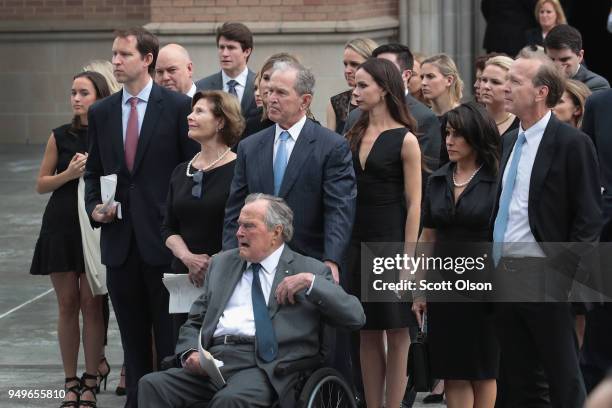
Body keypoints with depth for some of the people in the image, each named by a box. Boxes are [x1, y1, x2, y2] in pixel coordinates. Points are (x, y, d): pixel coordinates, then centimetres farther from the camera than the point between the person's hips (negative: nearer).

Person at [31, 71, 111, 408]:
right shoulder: (60, 136, 5)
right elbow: (41, 184, 6)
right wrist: (69, 173, -10)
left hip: (97, 227, -2)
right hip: (62, 225, 2)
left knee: (91, 303, -3)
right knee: (67, 304, 3)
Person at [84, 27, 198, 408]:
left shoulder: (178, 106, -3)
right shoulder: (101, 112, 10)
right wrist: (95, 207, -1)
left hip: (163, 235, -4)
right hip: (120, 239, 4)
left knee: (170, 334, 0)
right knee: (132, 335, 10)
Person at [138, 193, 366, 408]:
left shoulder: (309, 270, 11)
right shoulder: (221, 263, 24)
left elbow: (356, 317, 3)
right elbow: (194, 323, 23)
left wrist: (311, 282, -7)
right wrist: (191, 353, 0)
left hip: (263, 366, -4)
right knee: (152, 385, -23)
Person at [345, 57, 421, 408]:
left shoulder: (405, 140, -7)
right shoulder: (354, 136, 10)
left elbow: (414, 204, -9)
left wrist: (408, 257, -14)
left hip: (391, 239, -6)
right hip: (358, 241, 6)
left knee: (396, 332, 1)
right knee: (368, 334, 9)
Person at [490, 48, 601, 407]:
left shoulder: (572, 143, -9)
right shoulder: (511, 142, 15)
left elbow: (589, 217, -11)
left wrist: (566, 273, -15)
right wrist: (493, 264, 12)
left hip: (544, 276, -8)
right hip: (505, 271, 8)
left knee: (563, 378, 0)